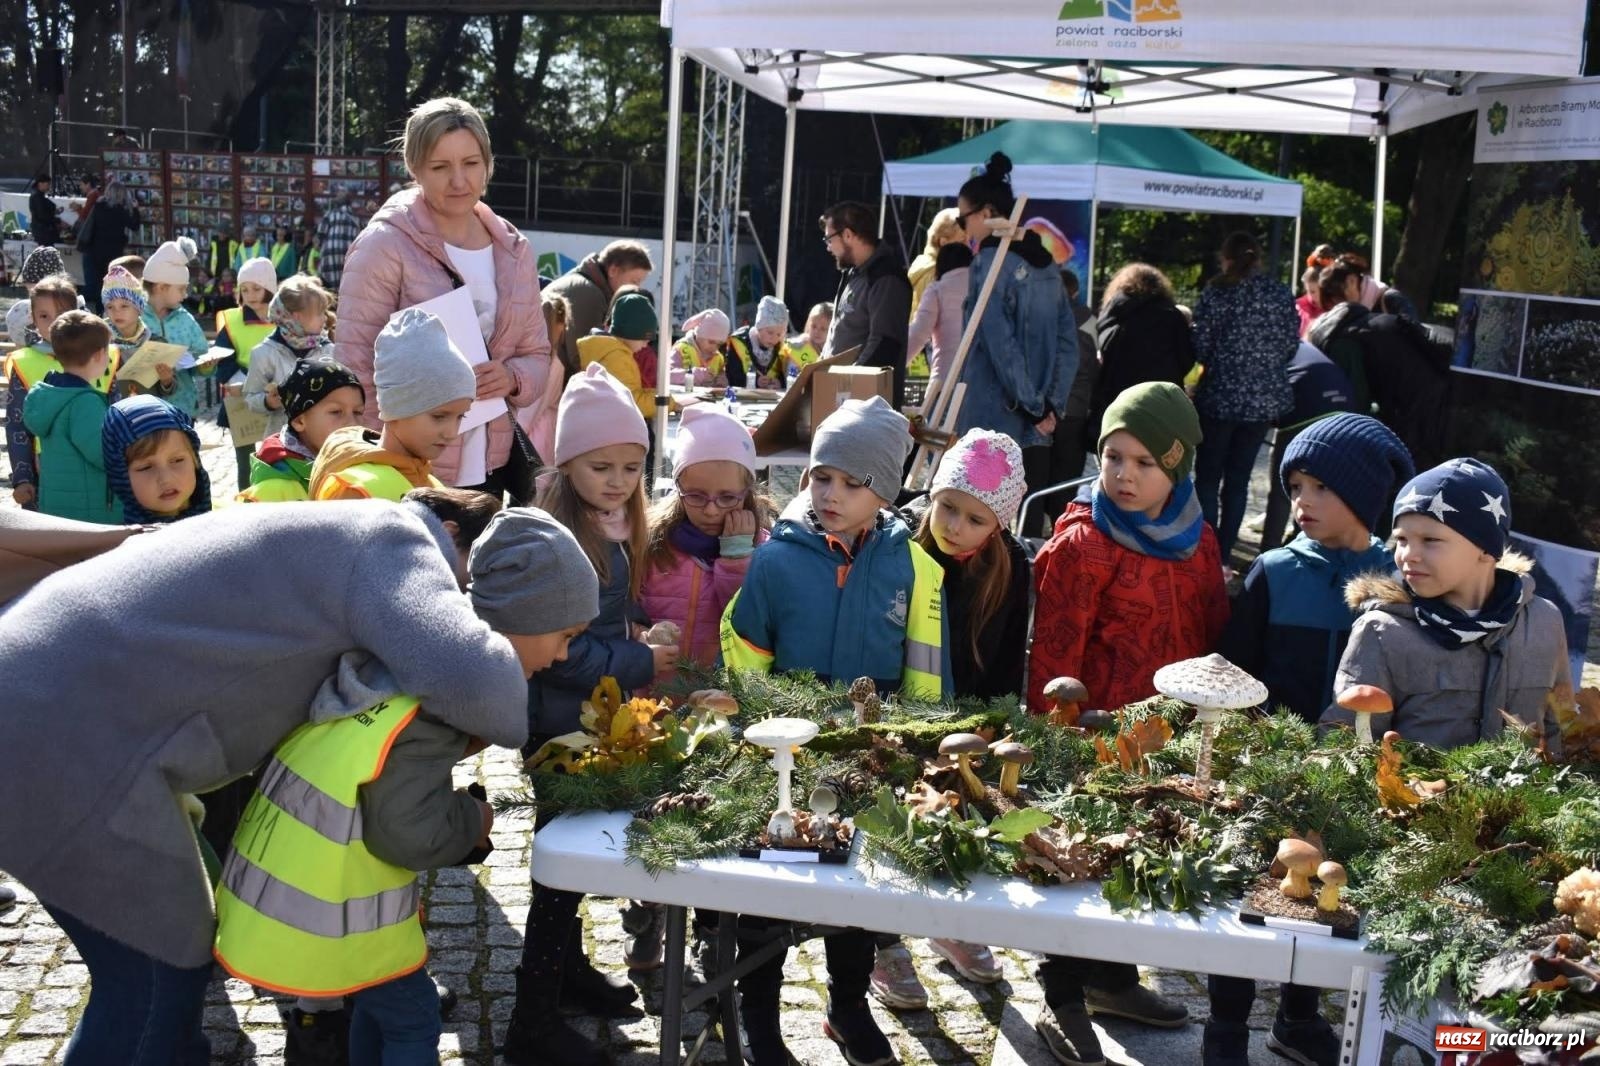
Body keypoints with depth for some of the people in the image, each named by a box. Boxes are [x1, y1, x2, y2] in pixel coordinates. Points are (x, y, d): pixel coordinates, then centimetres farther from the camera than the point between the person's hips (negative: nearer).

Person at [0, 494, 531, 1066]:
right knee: (157, 976, 3)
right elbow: (465, 672, -26)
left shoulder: (336, 540, 21)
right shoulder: (388, 539, -8)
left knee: (169, 955, 21)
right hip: (62, 732, -10)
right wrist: (510, 718, -4)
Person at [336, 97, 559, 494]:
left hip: (490, 470, 5)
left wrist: (511, 378, -7)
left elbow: (536, 354, 15)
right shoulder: (384, 246, -6)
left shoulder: (514, 251, 10)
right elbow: (354, 365, -8)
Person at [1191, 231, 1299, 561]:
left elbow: (1199, 348, -8)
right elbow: (1291, 346, 3)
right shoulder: (1282, 294, 0)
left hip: (1220, 396, -3)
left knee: (1208, 476, 8)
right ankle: (1223, 553, 13)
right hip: (1266, 398, 3)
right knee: (1239, 478, 12)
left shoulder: (1216, 294, -9)